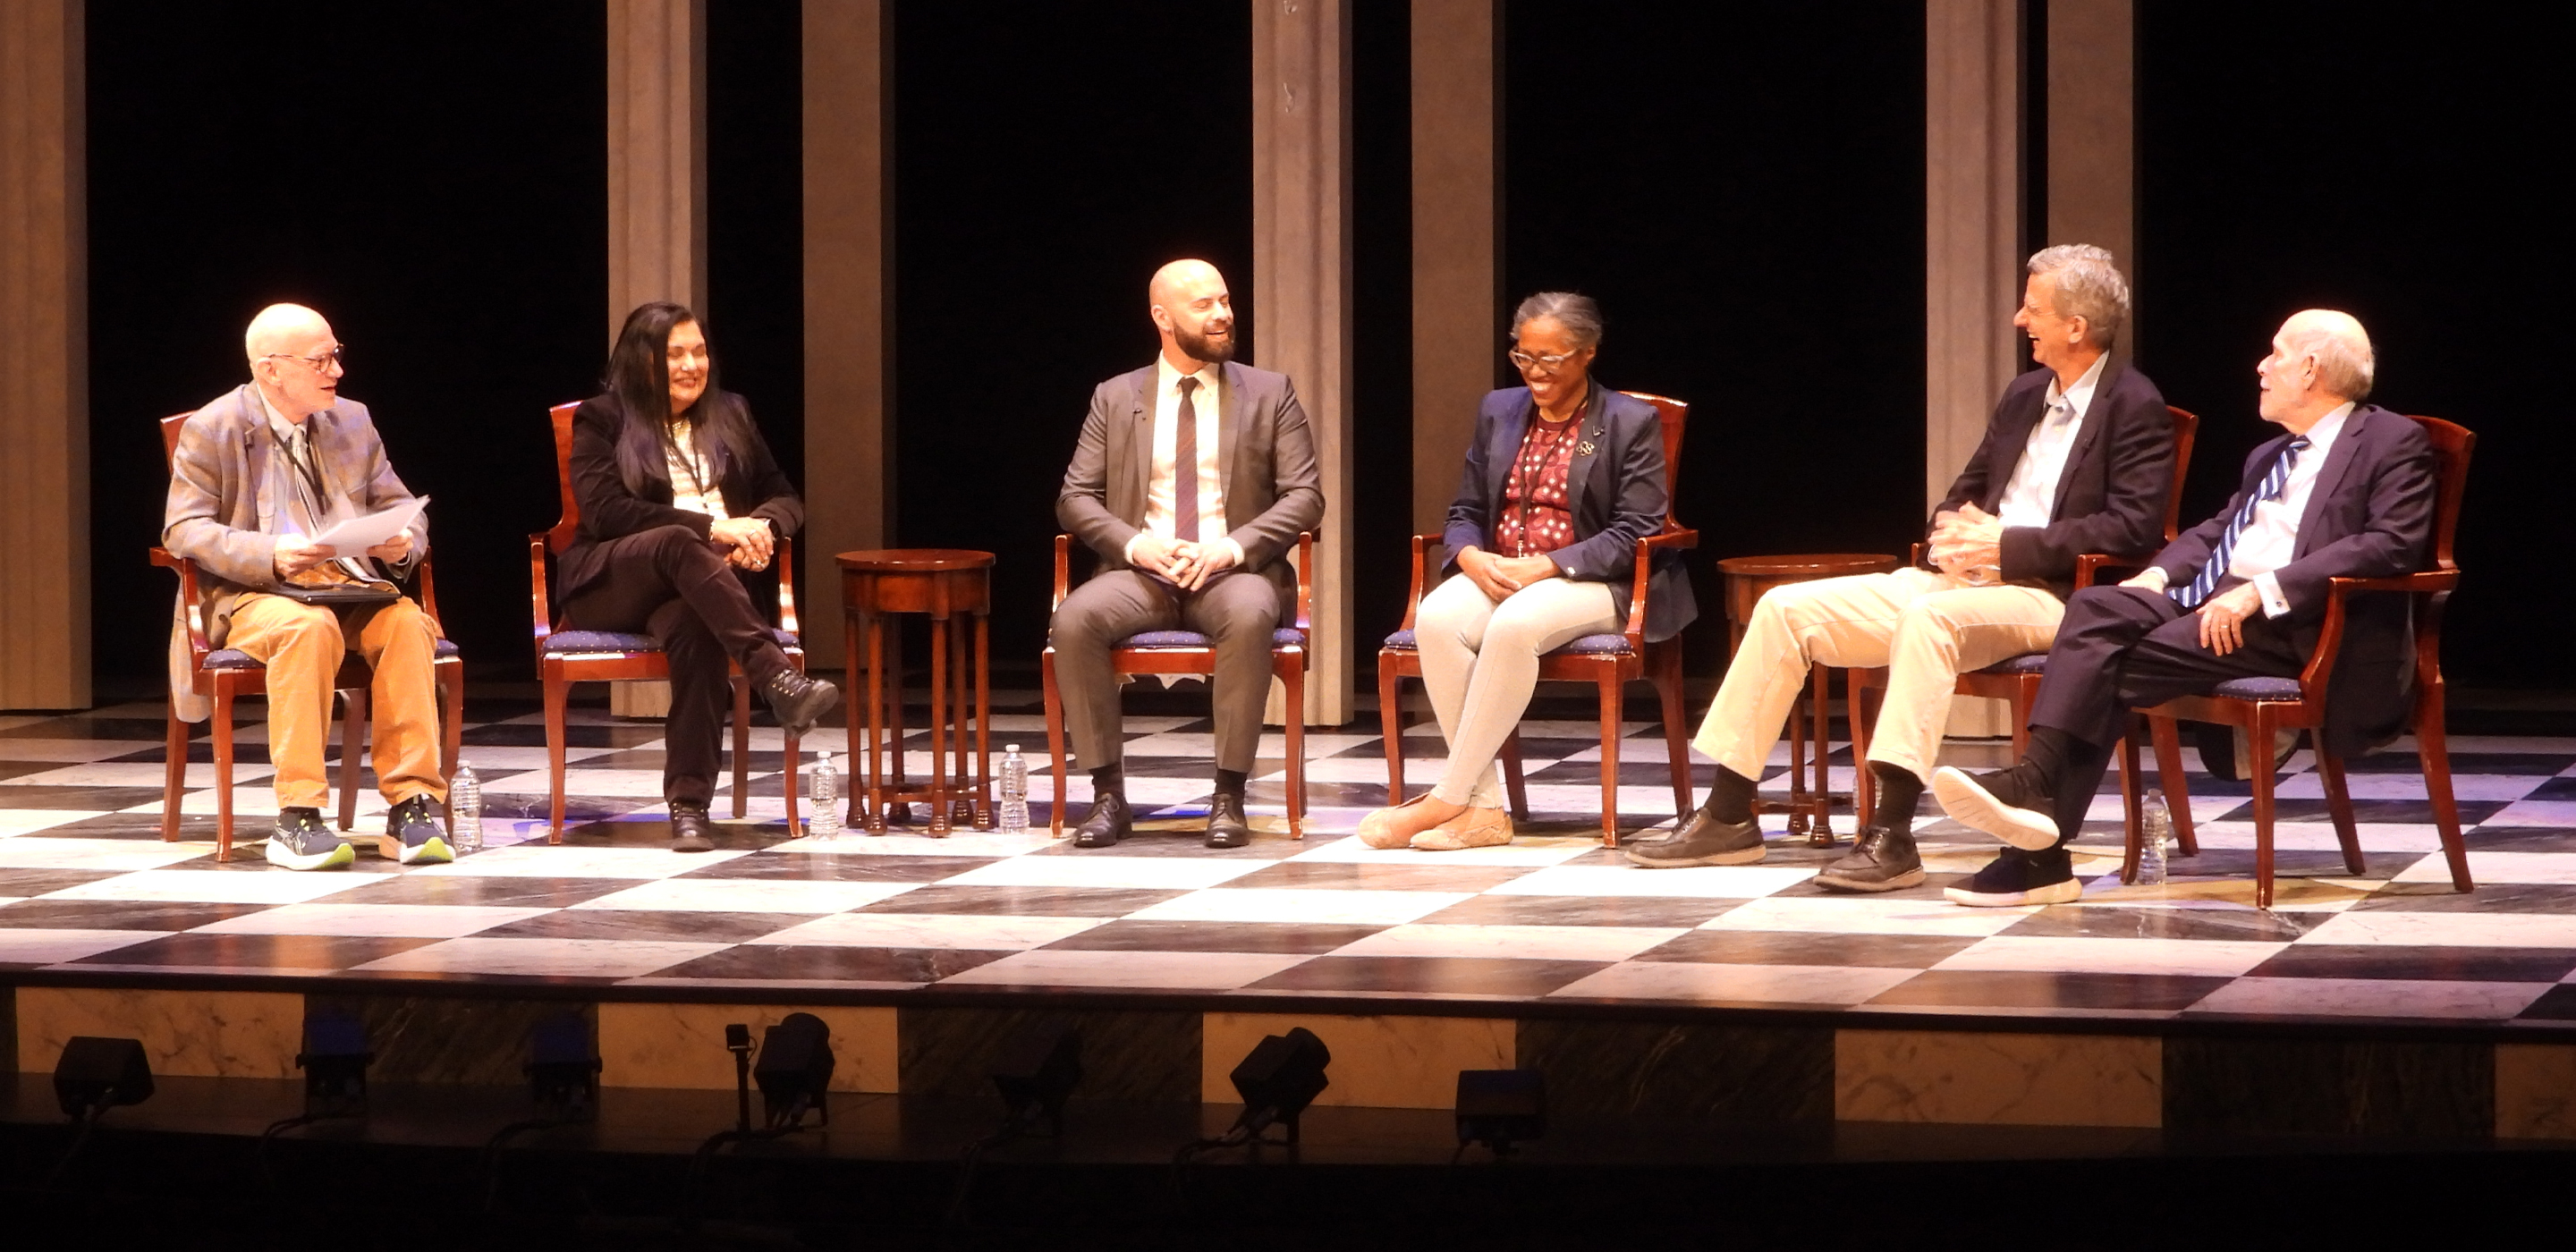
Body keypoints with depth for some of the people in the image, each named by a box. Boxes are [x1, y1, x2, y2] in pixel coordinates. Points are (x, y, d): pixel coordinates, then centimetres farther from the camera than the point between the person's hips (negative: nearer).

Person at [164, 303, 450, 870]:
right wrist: (270, 556, -24)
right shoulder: (212, 430, 0)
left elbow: (401, 509, 18)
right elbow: (183, 528, -7)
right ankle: (296, 818, -38)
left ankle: (412, 807, -30)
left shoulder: (352, 421, 15)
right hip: (249, 594, -4)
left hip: (350, 587, 4)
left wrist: (402, 545, -8)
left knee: (407, 622, -29)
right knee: (310, 627, -38)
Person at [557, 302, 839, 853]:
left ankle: (689, 804, -44)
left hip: (695, 583, 2)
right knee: (679, 544, -38)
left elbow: (785, 498, 20)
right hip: (609, 585, -2)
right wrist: (711, 527, -15)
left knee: (693, 626, -37)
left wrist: (759, 526, -7)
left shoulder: (730, 415, 22)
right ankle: (778, 678, -54)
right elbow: (604, 513, -6)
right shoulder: (602, 420, 9)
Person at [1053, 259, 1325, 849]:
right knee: (1073, 620, -31)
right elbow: (1075, 498, 8)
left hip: (1234, 572, -1)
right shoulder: (1116, 398, 12)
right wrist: (1136, 544, -12)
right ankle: (1108, 794, -21)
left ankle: (1229, 796, -29)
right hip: (1142, 572, 1)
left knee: (1249, 616, -38)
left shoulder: (1270, 393, 10)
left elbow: (1305, 496, 3)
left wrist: (1234, 545, -14)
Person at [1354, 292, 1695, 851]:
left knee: (1513, 626, -38)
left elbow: (1634, 533, -7)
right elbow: (1465, 511, 18)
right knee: (1437, 618, -30)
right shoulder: (1498, 411, 16)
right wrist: (1472, 557, -8)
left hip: (1589, 582, -5)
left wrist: (1544, 566, -18)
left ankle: (1447, 797, -31)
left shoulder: (1633, 423, 0)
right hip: (1495, 572, 5)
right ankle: (1483, 807, -31)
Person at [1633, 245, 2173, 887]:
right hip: (1964, 578, 8)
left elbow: (2135, 525, -16)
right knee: (1786, 609, -4)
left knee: (1929, 616, -40)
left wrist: (2009, 544, -18)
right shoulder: (2024, 395, 20)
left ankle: (1891, 834, -40)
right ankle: (1728, 818, -2)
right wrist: (1953, 536, 2)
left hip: (2050, 595, -8)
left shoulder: (2134, 406, -5)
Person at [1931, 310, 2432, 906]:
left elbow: (2392, 545, -13)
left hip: (2298, 624, -8)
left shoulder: (2393, 442, 2)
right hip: (2215, 600, 8)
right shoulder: (2269, 456, 31)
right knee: (2097, 608, -20)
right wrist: (2158, 575, 3)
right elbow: (2214, 532, 28)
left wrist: (2262, 590, -20)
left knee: (2123, 663, -25)